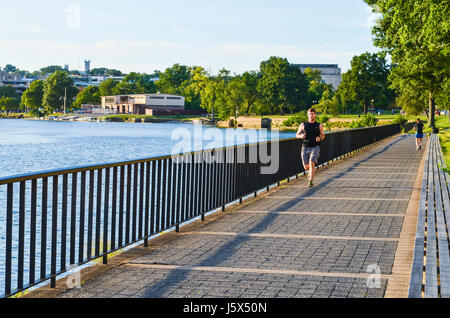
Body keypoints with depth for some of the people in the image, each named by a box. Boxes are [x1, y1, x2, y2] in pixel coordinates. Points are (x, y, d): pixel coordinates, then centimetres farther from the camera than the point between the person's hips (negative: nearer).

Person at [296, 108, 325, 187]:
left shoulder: (319, 125, 5)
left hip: (315, 147, -2)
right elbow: (297, 135, 13)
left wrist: (320, 138, -6)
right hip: (305, 148, 2)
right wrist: (301, 136, -10)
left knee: (312, 163, -22)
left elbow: (323, 135, 17)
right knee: (306, 167, 3)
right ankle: (311, 172, 39)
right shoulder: (303, 125, 6)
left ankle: (311, 181, -18)